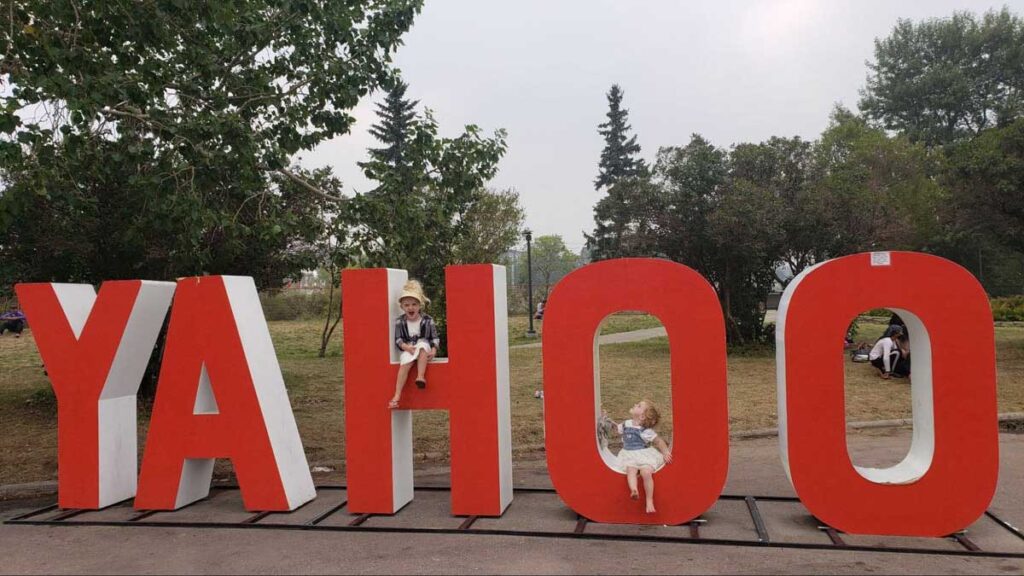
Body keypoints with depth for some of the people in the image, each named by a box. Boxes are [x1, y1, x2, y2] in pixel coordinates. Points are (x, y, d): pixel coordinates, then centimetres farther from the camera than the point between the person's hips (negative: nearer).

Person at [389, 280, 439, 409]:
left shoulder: (428, 320, -5)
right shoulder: (400, 322, -2)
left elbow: (435, 338, -3)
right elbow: (398, 340, -4)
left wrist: (433, 350, -20)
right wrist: (407, 347, -23)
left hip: (424, 349, 0)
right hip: (407, 350, 0)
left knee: (423, 345, -35)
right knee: (405, 363, -29)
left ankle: (421, 377, -37)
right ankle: (397, 396, -34)